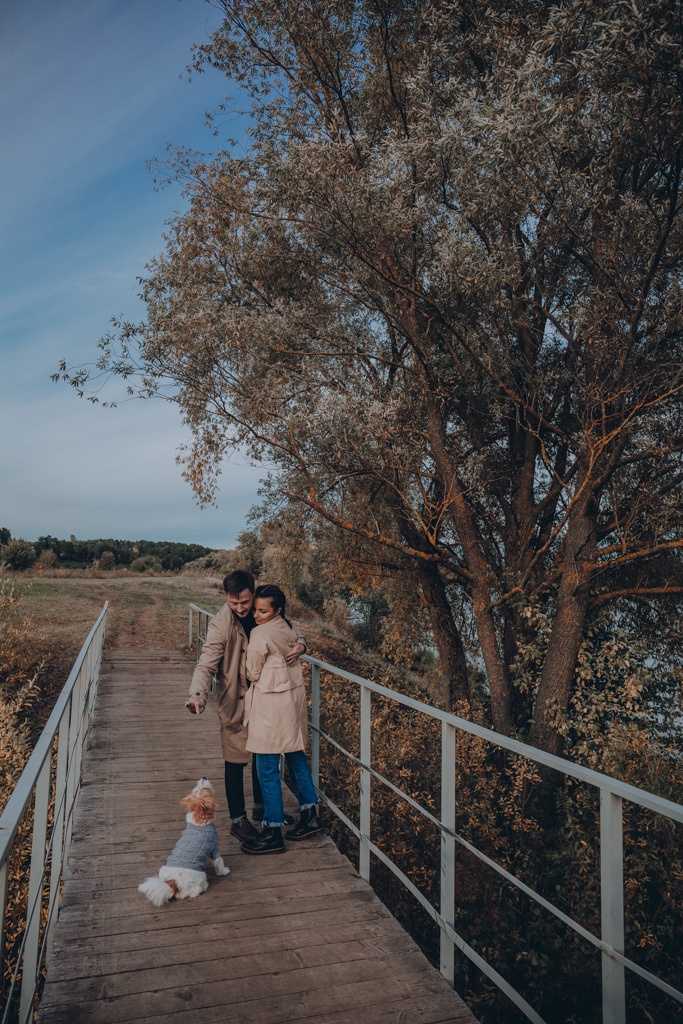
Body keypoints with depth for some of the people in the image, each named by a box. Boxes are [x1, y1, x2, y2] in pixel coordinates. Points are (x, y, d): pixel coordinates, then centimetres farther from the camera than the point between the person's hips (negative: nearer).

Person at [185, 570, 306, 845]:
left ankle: (261, 805, 39)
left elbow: (290, 632, 7)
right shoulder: (221, 625, -21)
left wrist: (299, 645, -17)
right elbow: (206, 664, -25)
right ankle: (238, 820, 21)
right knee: (237, 760, 4)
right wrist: (198, 695, -43)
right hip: (235, 702, -5)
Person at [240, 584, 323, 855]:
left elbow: (253, 673, -7)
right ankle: (310, 815, 29)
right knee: (296, 757, 19)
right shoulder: (288, 628, 4)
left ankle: (273, 833, 10)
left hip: (271, 704, -9)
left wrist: (253, 678, 14)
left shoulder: (260, 634, -18)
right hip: (294, 696, 9)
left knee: (267, 769, 1)